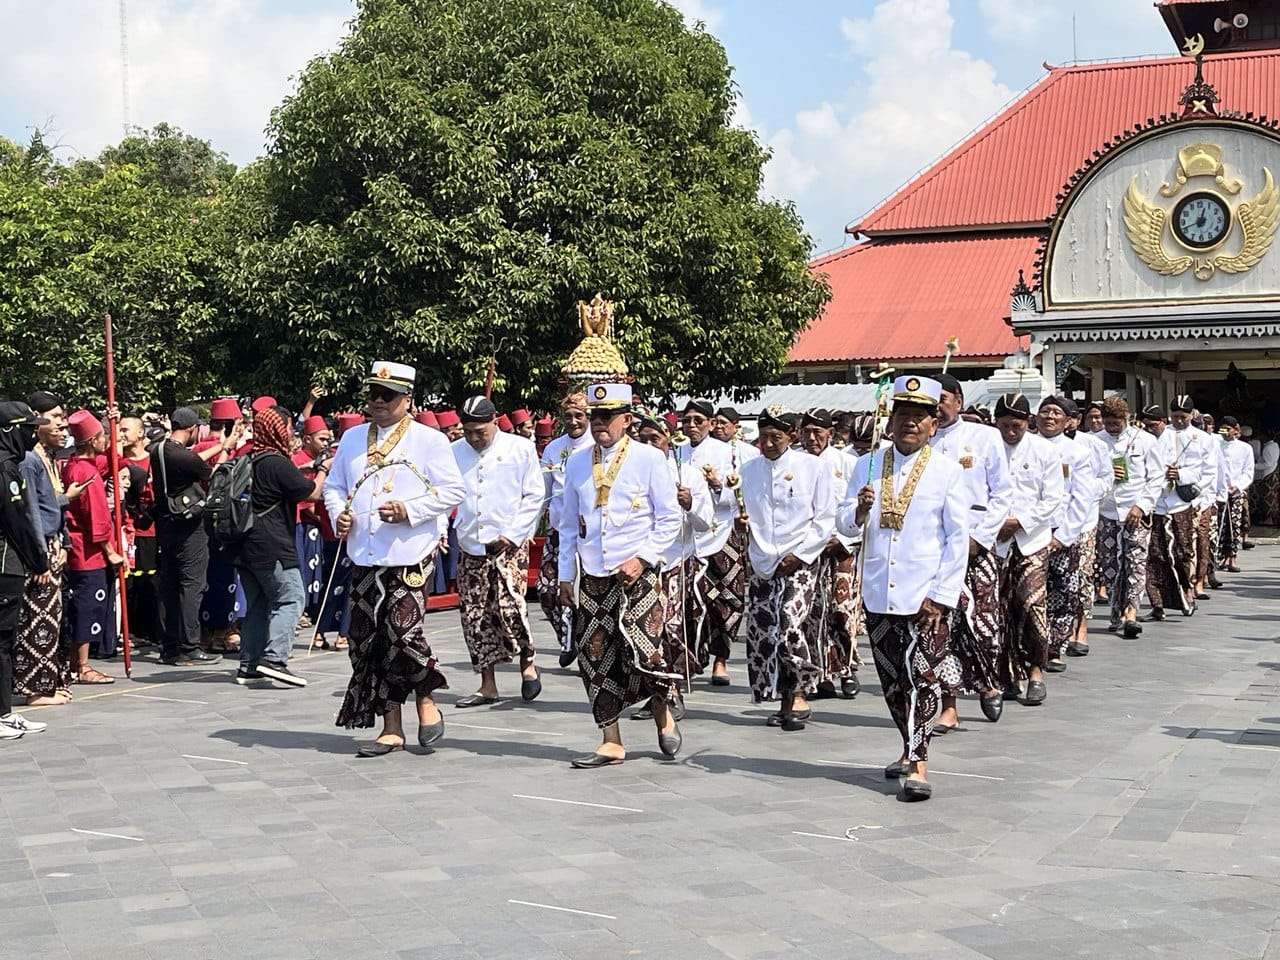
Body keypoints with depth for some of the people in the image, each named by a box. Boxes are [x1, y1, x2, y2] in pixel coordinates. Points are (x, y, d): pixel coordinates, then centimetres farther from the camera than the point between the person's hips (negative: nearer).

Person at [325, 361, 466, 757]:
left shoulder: (428, 440, -1)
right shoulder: (352, 439, 16)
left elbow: (453, 491, -4)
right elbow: (334, 485, 23)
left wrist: (410, 510, -16)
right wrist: (338, 514, 2)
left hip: (410, 557, -5)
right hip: (364, 558, 5)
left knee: (403, 631, -17)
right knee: (368, 642, 4)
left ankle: (426, 699, 12)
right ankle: (391, 728, 13)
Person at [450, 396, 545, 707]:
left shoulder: (520, 448, 0)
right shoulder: (454, 452, 9)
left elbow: (534, 495, 0)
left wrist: (513, 535, -8)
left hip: (508, 544, -4)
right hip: (471, 547, 4)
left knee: (509, 607, -17)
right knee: (475, 616, 3)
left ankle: (527, 663, 9)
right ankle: (488, 686, 13)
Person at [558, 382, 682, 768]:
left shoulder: (650, 459, -2)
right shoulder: (577, 463, 11)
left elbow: (670, 519, -2)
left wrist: (642, 558, -12)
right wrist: (565, 576, 12)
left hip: (636, 575, -4)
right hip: (590, 578, 4)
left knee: (643, 656, -11)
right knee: (595, 660, 2)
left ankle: (662, 715, 19)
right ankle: (611, 743, 10)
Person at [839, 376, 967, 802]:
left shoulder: (947, 471, -1)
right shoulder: (867, 466, 8)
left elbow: (958, 538, -3)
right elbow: (845, 525, 7)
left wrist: (942, 595, -10)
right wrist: (860, 509, -17)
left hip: (926, 595, -4)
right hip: (878, 592, 4)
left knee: (922, 677, -8)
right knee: (892, 679, 12)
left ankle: (918, 763, -7)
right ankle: (911, 747, 28)